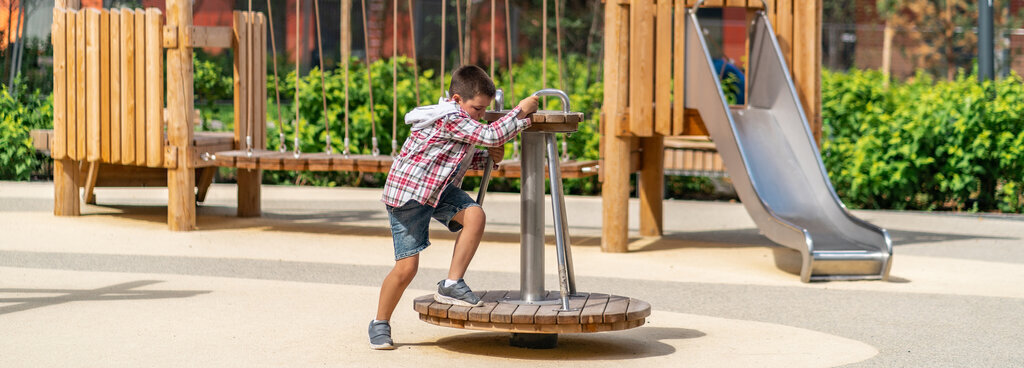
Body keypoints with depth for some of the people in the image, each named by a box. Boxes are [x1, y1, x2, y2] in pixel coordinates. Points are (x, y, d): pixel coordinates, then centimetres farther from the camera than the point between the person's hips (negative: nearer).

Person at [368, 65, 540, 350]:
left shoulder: (461, 119, 9)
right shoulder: (450, 119, -23)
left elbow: (460, 158, 22)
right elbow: (491, 135, -30)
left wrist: (488, 157, 5)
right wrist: (522, 112, -21)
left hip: (440, 189, 8)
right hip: (406, 194, -8)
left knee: (475, 215, -21)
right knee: (407, 266, -6)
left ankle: (452, 285, -12)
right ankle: (380, 324, 15)